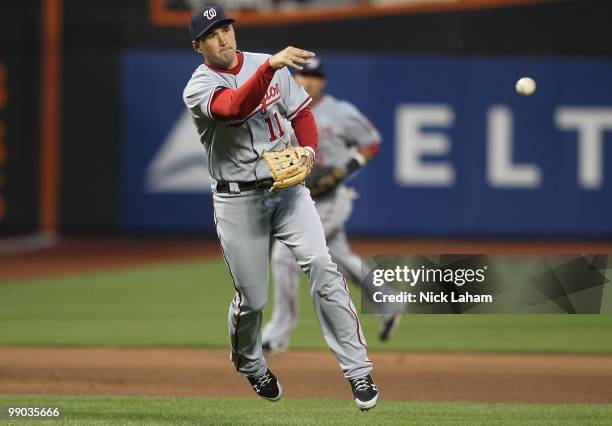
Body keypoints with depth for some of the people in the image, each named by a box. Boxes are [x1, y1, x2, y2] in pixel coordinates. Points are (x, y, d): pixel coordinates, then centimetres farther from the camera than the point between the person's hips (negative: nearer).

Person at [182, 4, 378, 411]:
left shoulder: (270, 65, 3)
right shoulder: (199, 87, -12)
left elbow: (300, 112, 13)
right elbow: (236, 106, -34)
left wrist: (309, 150, -8)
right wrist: (271, 66, -49)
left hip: (287, 188, 3)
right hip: (238, 199, -3)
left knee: (321, 265, -17)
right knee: (252, 297, 3)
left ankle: (358, 369, -16)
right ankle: (249, 364, 37)